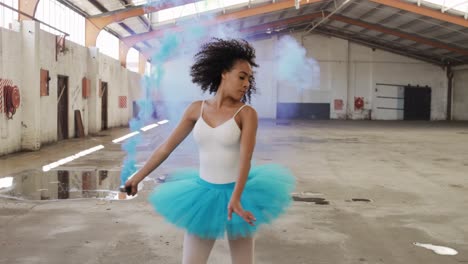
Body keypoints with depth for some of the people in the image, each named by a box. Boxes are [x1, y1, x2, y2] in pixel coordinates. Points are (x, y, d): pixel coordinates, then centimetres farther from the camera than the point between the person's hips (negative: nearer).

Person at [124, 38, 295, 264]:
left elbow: (246, 158, -21)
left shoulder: (246, 113, -10)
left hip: (237, 193, -2)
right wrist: (138, 176, 13)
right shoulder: (197, 109, -1)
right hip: (204, 194, 3)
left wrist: (235, 198, -35)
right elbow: (167, 147, 7)